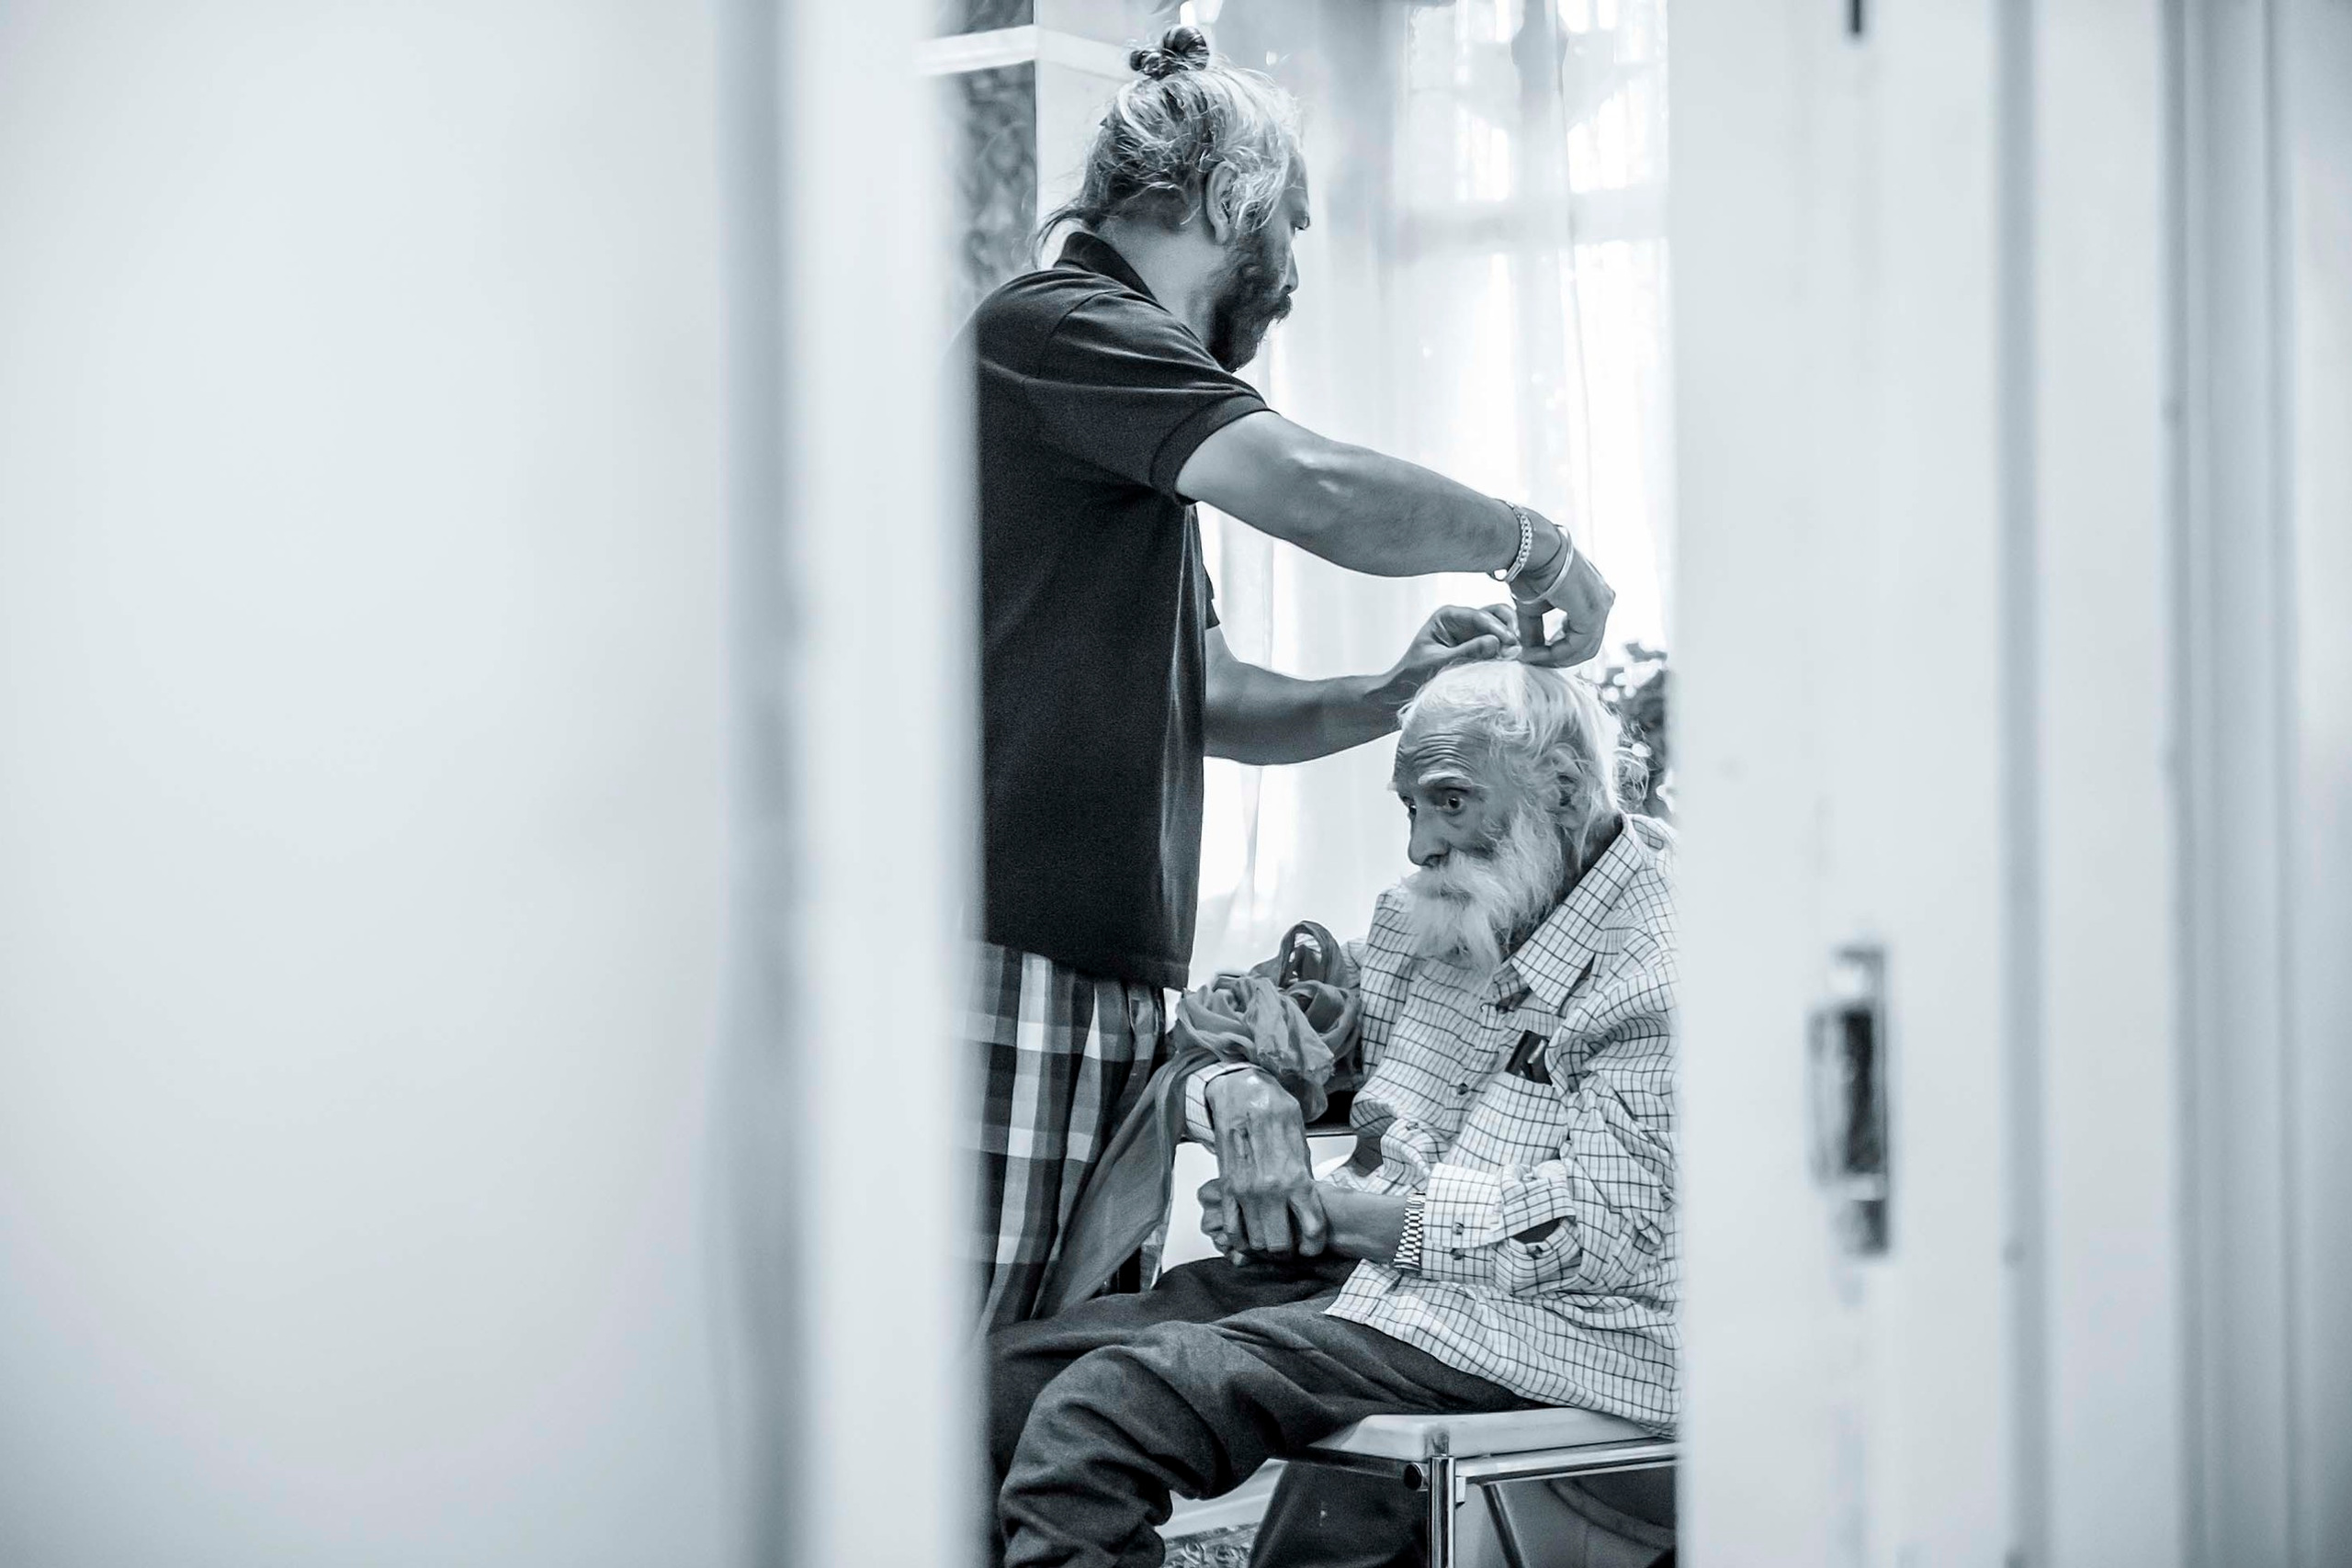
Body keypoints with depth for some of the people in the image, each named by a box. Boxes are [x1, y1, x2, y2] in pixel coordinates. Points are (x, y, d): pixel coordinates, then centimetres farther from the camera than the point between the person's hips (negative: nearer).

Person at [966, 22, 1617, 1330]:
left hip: (1113, 977, 10)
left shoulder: (1134, 417, 27)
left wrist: (1389, 698, 12)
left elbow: (1206, 703, 29)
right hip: (1016, 964, -10)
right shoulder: (1054, 329, -6)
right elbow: (1313, 489, -20)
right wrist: (1534, 545, -5)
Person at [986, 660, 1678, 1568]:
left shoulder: (1660, 959, -11)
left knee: (1105, 1406, -25)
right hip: (1356, 1271, 9)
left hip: (1524, 1322, -9)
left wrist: (1334, 1213, -15)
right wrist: (1245, 1093, -1)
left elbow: (1610, 1229, -19)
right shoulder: (1424, 915, 15)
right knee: (1000, 1378, -6)